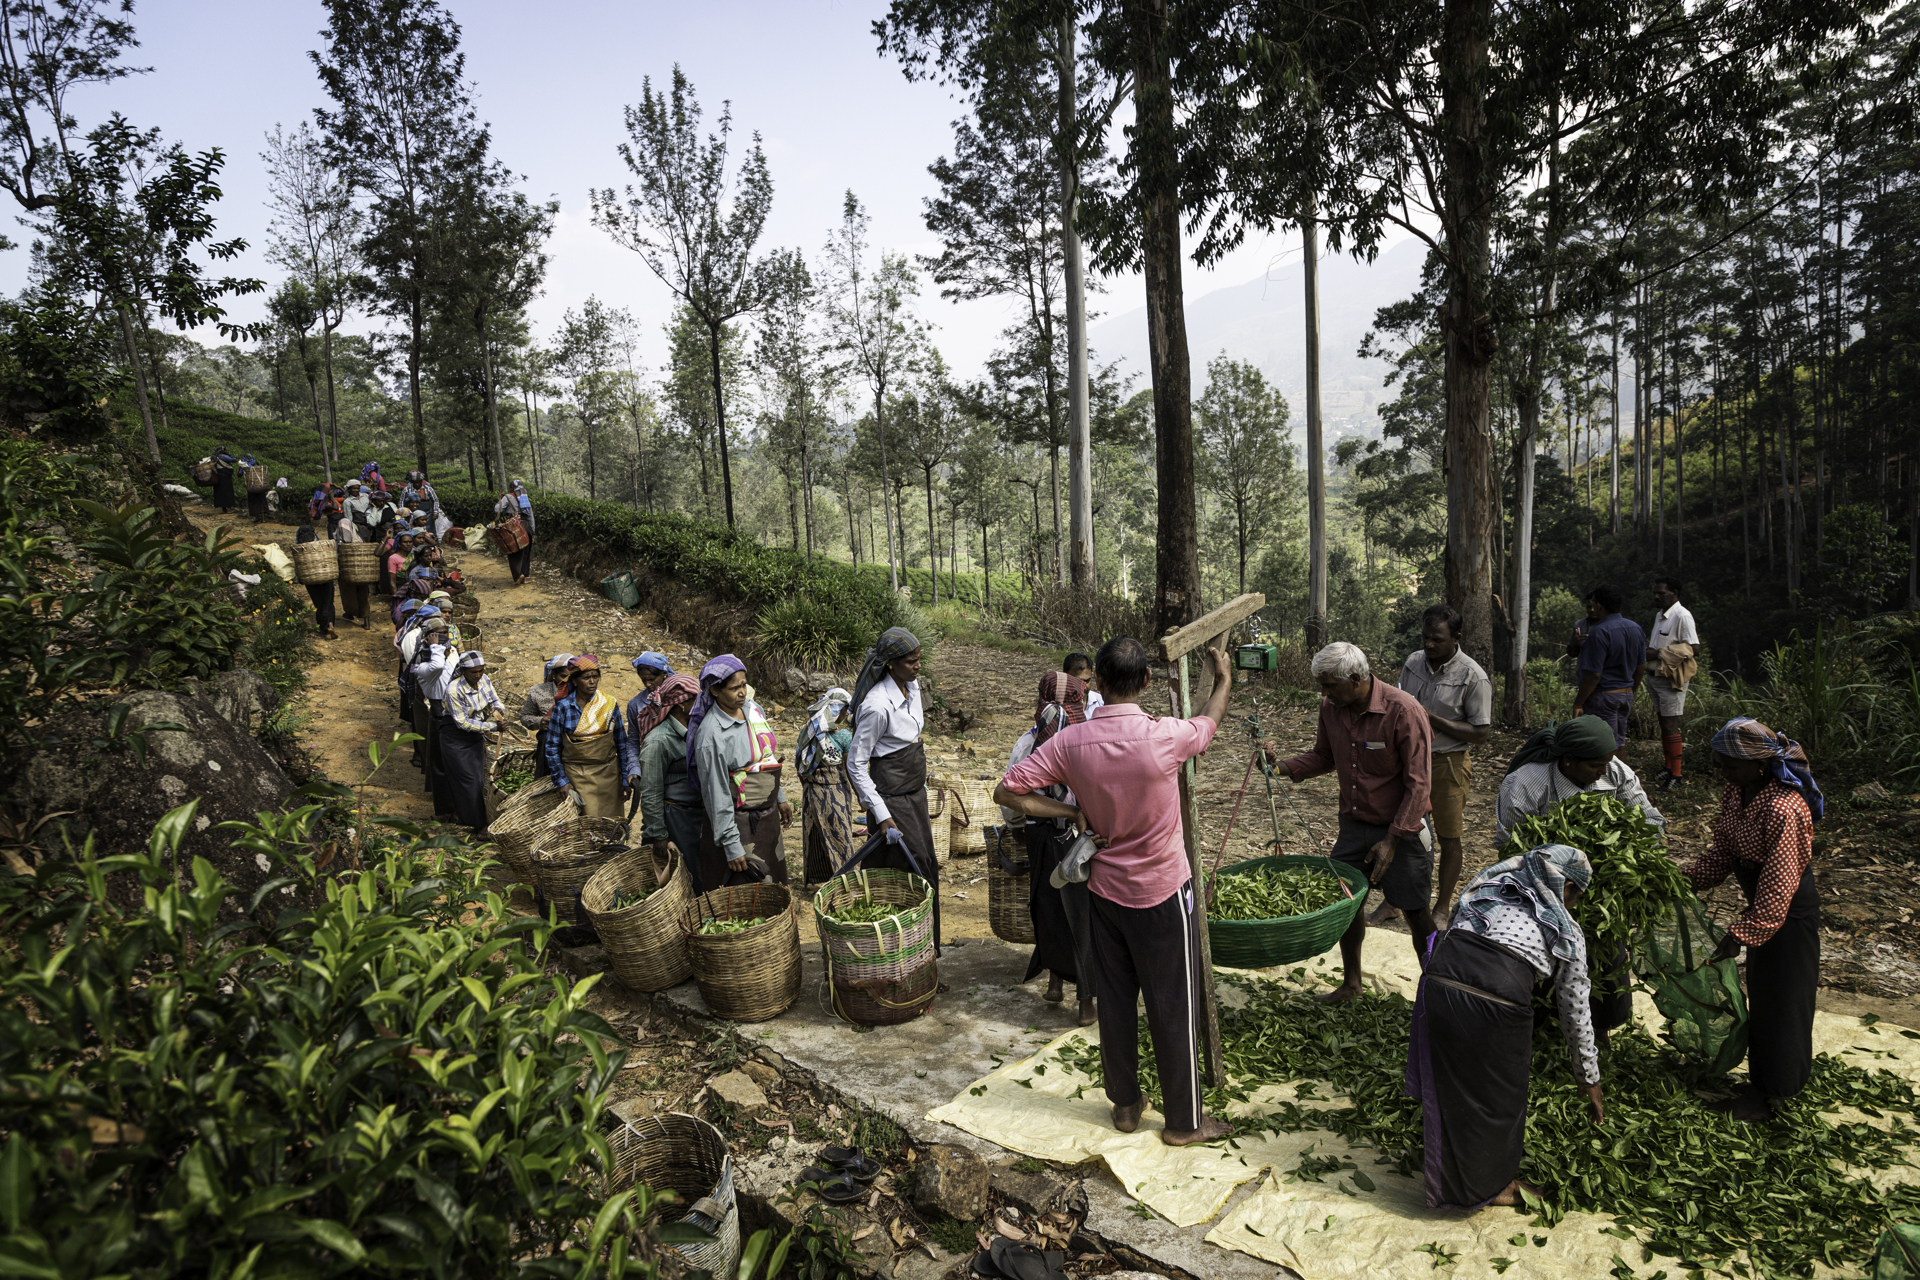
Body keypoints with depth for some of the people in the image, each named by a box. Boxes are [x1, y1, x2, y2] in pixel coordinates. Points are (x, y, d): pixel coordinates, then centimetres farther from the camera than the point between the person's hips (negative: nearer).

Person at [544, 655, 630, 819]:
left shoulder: (610, 705, 3)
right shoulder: (562, 707, -3)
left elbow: (621, 744, 8)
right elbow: (552, 747, 1)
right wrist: (563, 783, -3)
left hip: (608, 774, 2)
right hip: (576, 775, -2)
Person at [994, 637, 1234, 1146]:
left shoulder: (1070, 742, -14)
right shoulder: (1164, 737, -22)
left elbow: (1007, 792, -12)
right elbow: (1208, 723, 2)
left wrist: (1073, 812, -5)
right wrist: (1224, 678, 21)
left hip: (1104, 890, 4)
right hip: (1163, 893, -3)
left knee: (1114, 1001, 17)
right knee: (1173, 1007, 11)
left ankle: (1125, 1104, 33)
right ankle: (1184, 1121, 25)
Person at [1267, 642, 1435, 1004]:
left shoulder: (1403, 711, -24)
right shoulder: (1331, 707, -6)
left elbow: (1418, 783, -20)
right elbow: (1324, 756, 10)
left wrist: (1392, 840, -22)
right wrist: (1284, 766, -10)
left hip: (1402, 828, -5)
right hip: (1353, 824, 6)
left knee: (1417, 913, 6)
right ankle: (1351, 983, 30)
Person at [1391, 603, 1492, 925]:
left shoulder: (1473, 677, -15)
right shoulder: (1413, 663, 2)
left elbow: (1481, 733, -16)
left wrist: (1432, 719, -22)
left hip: (1448, 763, -5)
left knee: (1449, 837, 9)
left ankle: (1443, 908, 25)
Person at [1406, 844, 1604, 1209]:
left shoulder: (1488, 888, 28)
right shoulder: (1568, 932, 20)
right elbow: (1576, 1015, 26)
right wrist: (1590, 1081, 38)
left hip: (1441, 981, 4)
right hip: (1497, 998, -3)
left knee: (1449, 1087, 25)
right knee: (1496, 1093, 21)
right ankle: (1492, 1184, 43)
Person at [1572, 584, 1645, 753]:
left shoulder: (1600, 632, -20)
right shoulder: (1636, 628, 7)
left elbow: (1594, 674, -22)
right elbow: (1639, 668, 15)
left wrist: (1578, 703, -15)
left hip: (1603, 696, -8)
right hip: (1626, 694, 8)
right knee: (1619, 743, 16)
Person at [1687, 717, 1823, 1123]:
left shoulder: (1784, 811, -33)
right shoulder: (1735, 792, -5)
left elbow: (1779, 885, -29)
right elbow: (1723, 849, 4)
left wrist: (1742, 933, -26)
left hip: (1790, 907, -9)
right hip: (1762, 899, 9)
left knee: (1780, 996, 8)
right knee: (1760, 987, 21)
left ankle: (1773, 1089, 26)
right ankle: (1765, 1077, 40)